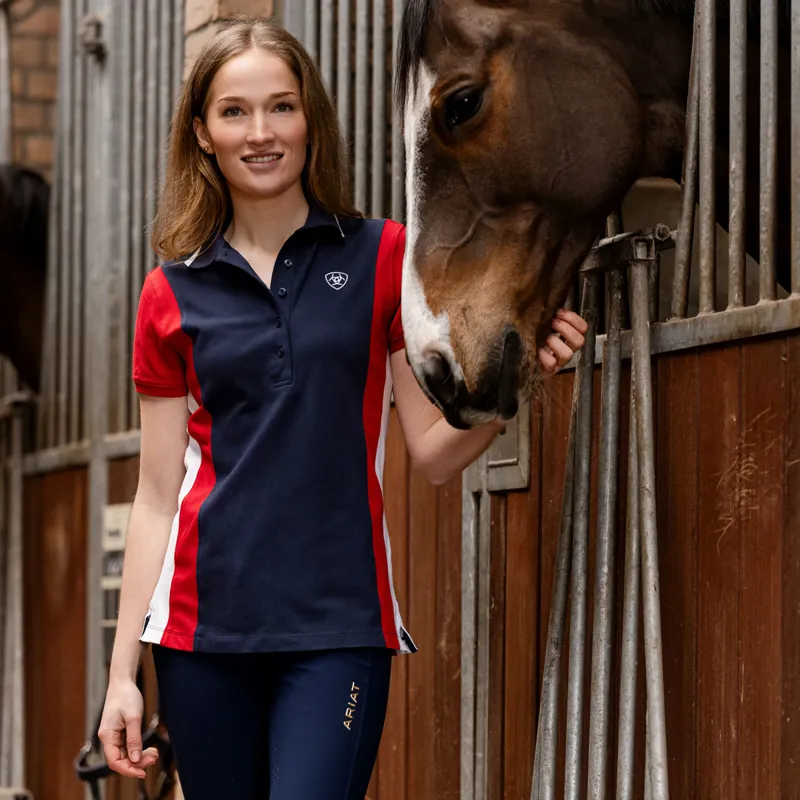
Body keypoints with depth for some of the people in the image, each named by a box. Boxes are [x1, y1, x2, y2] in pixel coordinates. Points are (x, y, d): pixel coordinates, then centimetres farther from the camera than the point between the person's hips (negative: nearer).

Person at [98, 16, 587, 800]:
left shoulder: (383, 258, 5)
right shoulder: (172, 294, 9)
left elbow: (434, 452, 4)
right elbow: (157, 496, 9)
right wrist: (122, 674, 5)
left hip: (340, 624, -2)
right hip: (205, 623, 2)